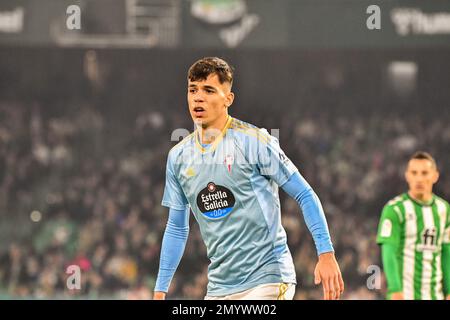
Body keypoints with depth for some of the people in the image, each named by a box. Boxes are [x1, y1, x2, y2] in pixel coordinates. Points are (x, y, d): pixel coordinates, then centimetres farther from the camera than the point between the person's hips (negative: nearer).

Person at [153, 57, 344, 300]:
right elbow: (176, 228, 18)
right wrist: (160, 291, 15)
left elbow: (305, 196, -4)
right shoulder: (178, 157, 9)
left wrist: (326, 255, -12)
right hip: (219, 287, 6)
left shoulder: (254, 141, -7)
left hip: (267, 279, -6)